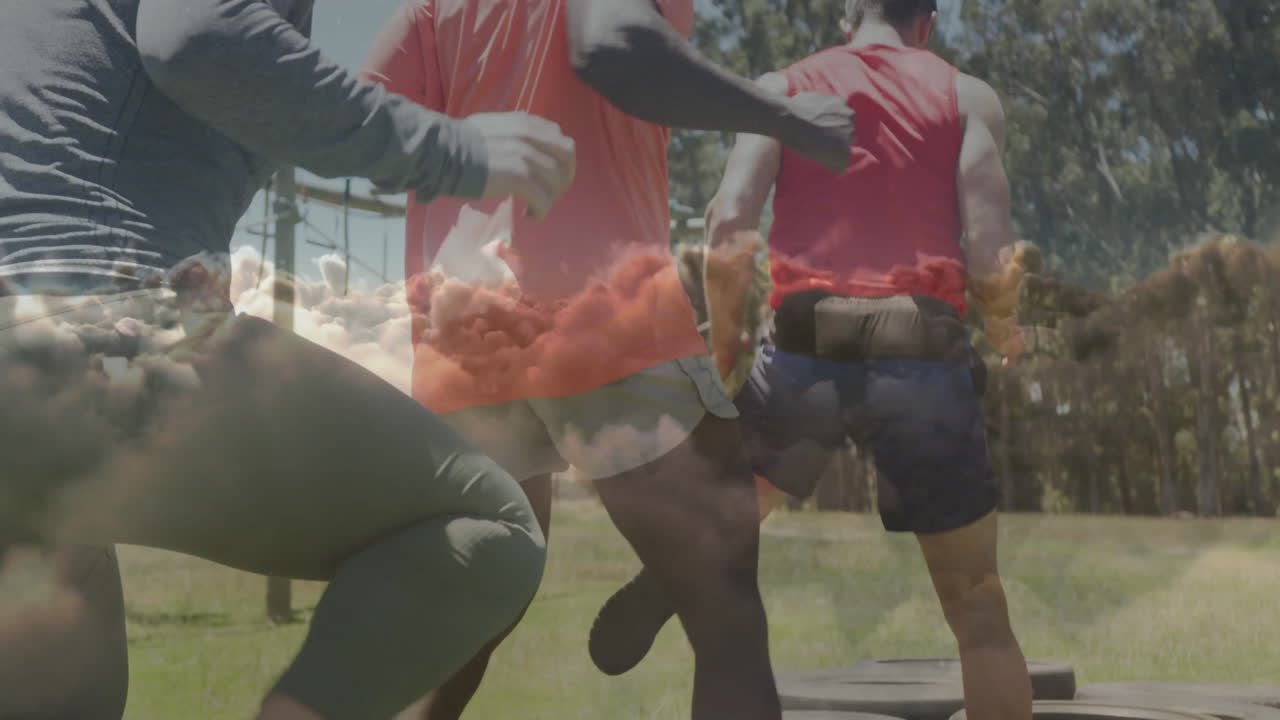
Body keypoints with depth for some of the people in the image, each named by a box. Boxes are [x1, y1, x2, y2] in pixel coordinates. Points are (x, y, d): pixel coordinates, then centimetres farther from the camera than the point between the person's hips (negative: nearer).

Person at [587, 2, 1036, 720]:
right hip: (924, 361, -1)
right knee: (979, 610, 12)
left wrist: (723, 335, 14)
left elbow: (729, 228, -2)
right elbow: (992, 258, -2)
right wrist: (1004, 327, 20)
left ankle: (672, 572, 1)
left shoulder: (781, 86, 14)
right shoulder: (970, 95, 12)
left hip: (805, 357, 1)